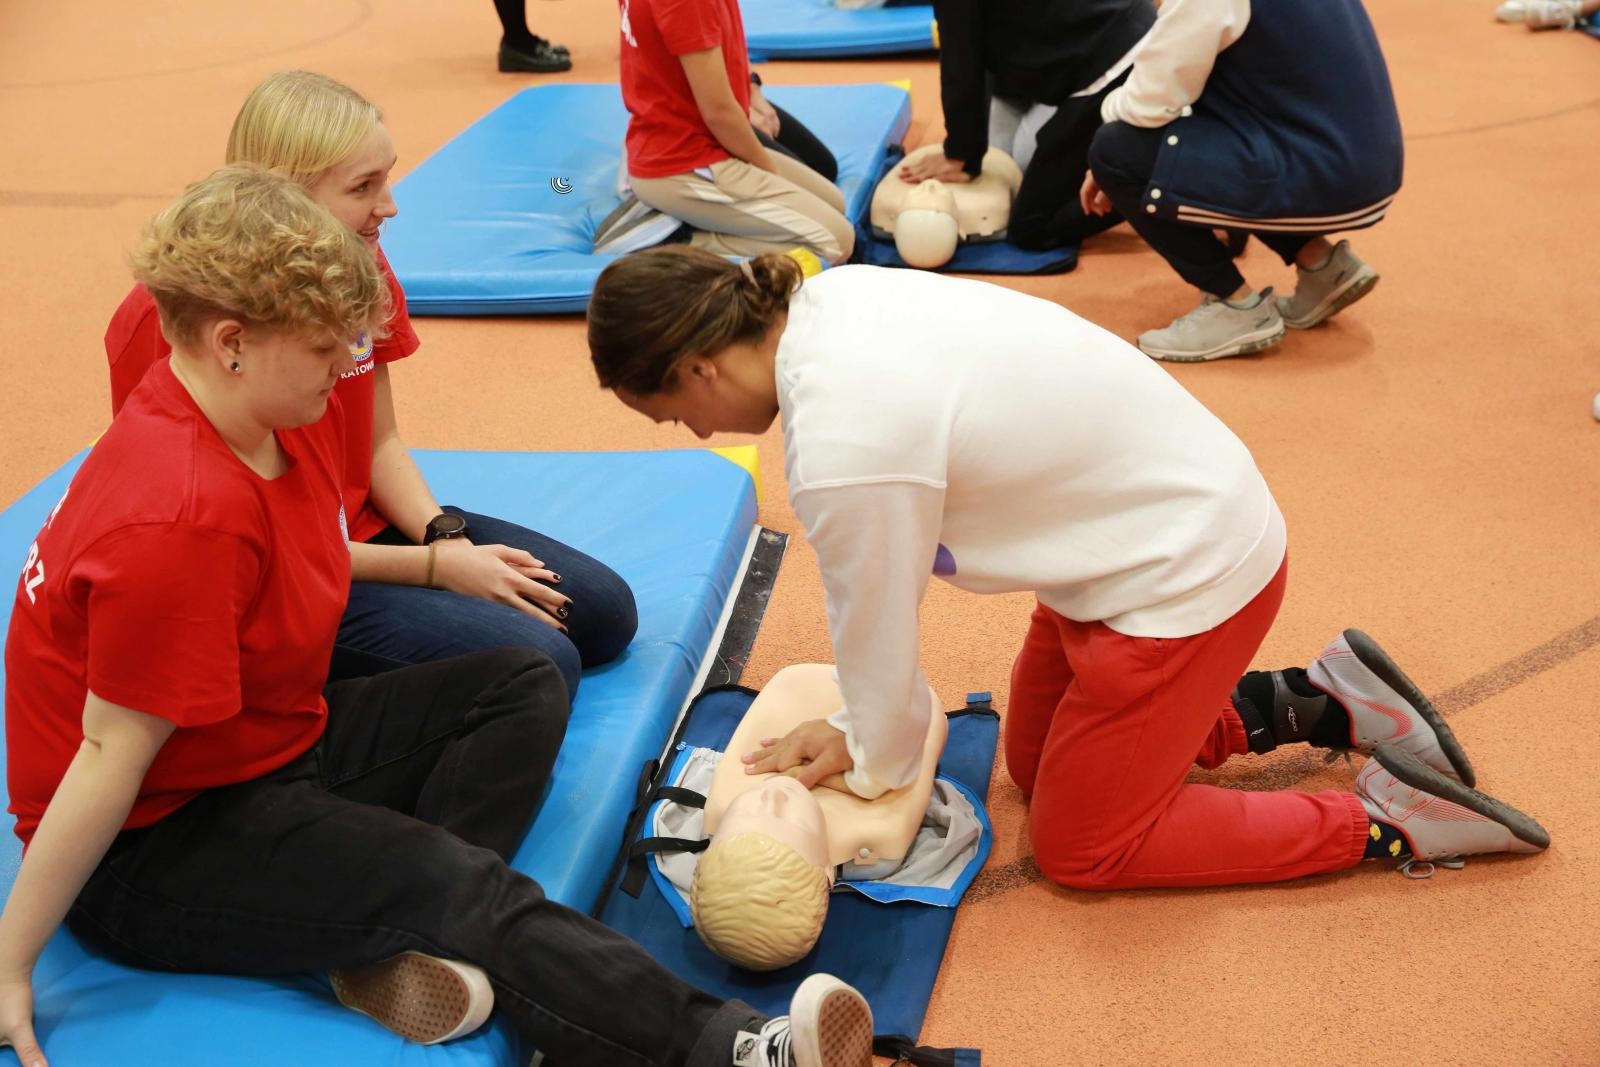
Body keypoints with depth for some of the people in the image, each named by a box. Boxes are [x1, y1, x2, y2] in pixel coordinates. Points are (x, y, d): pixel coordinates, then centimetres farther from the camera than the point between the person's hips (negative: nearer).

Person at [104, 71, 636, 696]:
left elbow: (381, 442, 5)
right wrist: (436, 565, -20)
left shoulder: (360, 267, -1)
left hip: (364, 526, 8)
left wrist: (447, 538, -14)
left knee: (604, 611, 3)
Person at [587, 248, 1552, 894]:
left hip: (1185, 581, -9)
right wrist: (859, 728, 8)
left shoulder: (844, 446, -32)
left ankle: (1385, 818, 12)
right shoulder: (827, 299, -6)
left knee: (1080, 846, 11)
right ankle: (1316, 702, 25)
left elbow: (877, 636, -14)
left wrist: (876, 766, 5)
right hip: (1196, 513, 9)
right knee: (1037, 759, 24)